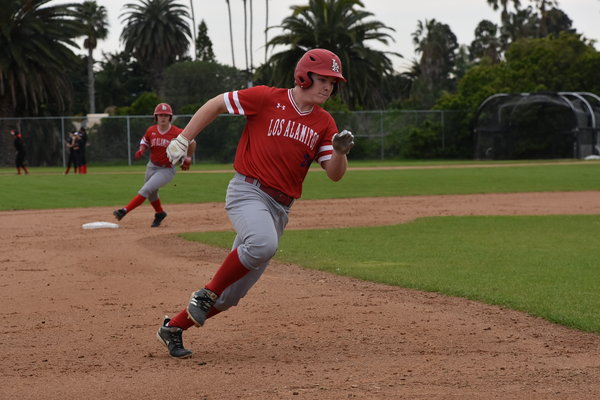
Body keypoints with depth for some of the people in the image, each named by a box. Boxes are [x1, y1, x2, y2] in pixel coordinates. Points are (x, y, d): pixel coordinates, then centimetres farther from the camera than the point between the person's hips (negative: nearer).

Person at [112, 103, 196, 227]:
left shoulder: (177, 133, -17)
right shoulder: (151, 131, -5)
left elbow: (192, 143, -3)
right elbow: (144, 142, 11)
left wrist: (187, 160, 1)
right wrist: (141, 150, -11)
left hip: (167, 169, -6)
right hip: (152, 166, 6)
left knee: (146, 190, -20)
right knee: (151, 194, 20)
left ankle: (124, 211, -22)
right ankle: (159, 213, 46)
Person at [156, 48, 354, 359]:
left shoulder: (324, 123, 8)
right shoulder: (266, 98, -5)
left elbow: (334, 174, 5)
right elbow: (216, 104, 3)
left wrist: (340, 152, -17)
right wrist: (182, 140, -1)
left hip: (280, 208, 6)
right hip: (247, 191, -6)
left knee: (232, 293, 6)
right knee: (263, 243, -38)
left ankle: (173, 328, 22)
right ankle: (207, 294, -17)